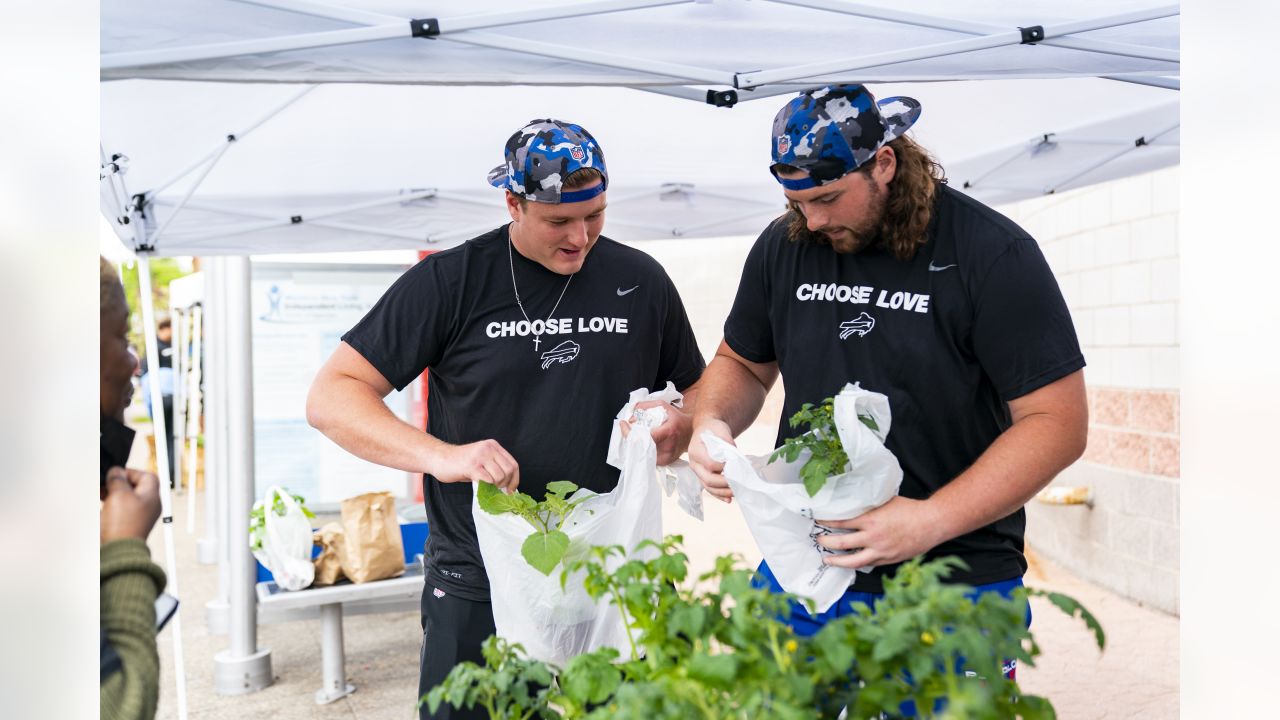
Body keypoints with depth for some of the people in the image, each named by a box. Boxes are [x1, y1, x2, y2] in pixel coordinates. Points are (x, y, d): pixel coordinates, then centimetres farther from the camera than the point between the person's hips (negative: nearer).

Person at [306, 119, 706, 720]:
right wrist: (440, 455, -23)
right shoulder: (451, 280, -4)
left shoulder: (641, 281, 4)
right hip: (476, 593, -1)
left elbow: (699, 389, 17)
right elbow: (330, 398, -7)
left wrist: (680, 429, -8)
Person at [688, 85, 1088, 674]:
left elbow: (1057, 421, -14)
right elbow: (742, 364, 17)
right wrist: (711, 424, -6)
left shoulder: (991, 252, -12)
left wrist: (931, 520, -23)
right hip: (801, 568, 4)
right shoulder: (782, 245, 3)